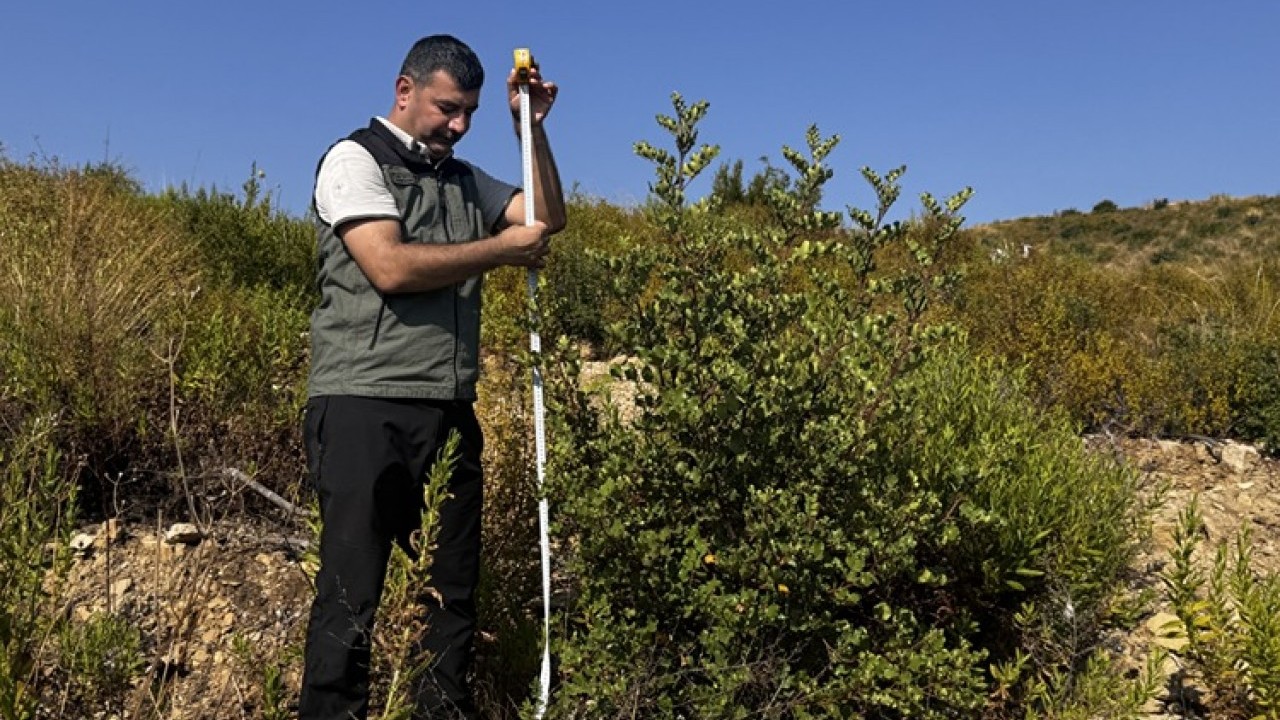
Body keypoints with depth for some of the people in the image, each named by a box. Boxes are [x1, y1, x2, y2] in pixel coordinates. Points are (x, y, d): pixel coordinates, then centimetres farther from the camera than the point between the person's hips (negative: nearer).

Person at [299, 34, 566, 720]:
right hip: (365, 406, -6)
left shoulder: (465, 177, 20)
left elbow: (548, 217, 16)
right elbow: (390, 267, -14)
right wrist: (503, 248, -6)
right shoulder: (355, 159, 0)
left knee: (455, 584, 7)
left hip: (451, 410, 6)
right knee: (352, 589, -5)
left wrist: (531, 126, 8)